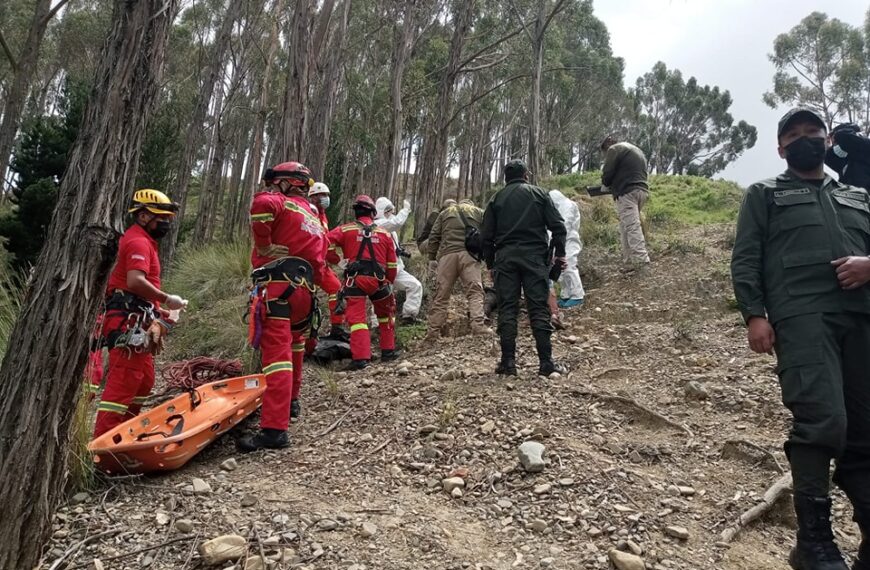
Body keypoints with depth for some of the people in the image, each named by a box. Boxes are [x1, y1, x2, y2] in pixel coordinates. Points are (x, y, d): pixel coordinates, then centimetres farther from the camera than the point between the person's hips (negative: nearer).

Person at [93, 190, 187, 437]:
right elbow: (135, 281, -28)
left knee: (144, 380, 16)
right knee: (124, 380, -10)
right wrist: (166, 299, -18)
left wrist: (157, 310, 16)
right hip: (130, 322, -11)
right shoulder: (138, 242, -11)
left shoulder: (142, 241, 21)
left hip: (137, 323, 11)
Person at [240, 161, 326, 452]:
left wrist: (264, 245, -12)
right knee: (293, 345, 28)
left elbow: (262, 205, -21)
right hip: (305, 291, 9)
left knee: (277, 353, -15)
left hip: (276, 287, -8)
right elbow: (319, 269, 22)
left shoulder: (283, 203, 5)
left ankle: (274, 429, -20)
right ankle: (290, 401, 43)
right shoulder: (317, 223, 28)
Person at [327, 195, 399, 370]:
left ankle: (360, 357, -13)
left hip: (355, 279, -2)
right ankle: (388, 350, 30)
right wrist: (389, 282, 27)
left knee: (357, 317, -1)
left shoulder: (346, 230, 8)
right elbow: (392, 264, 14)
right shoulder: (385, 234, 15)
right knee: (386, 314, 23)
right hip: (378, 279, 2)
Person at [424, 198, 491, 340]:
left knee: (441, 295, 4)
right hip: (469, 254, -1)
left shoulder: (445, 212, 26)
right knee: (475, 291, -3)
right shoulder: (479, 212, 22)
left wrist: (432, 258, 17)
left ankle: (433, 331, 5)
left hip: (447, 255, 2)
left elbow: (433, 237, 16)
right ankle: (478, 325, -19)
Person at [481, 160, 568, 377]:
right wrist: (560, 253, 7)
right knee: (539, 308, -1)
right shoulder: (539, 194, 10)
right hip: (534, 256, -1)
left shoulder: (496, 199, 13)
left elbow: (486, 236, 8)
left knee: (507, 308, 2)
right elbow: (557, 226, 1)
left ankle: (508, 362, 0)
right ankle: (546, 362, -3)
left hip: (505, 257, 1)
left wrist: (490, 264, 15)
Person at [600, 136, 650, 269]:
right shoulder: (637, 150, 28)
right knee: (625, 227, 13)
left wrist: (606, 184, 16)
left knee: (632, 227, -13)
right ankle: (630, 260, 13)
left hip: (627, 192, -9)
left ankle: (641, 260, -20)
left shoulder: (614, 149, 0)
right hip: (642, 189, 9)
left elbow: (607, 173, -6)